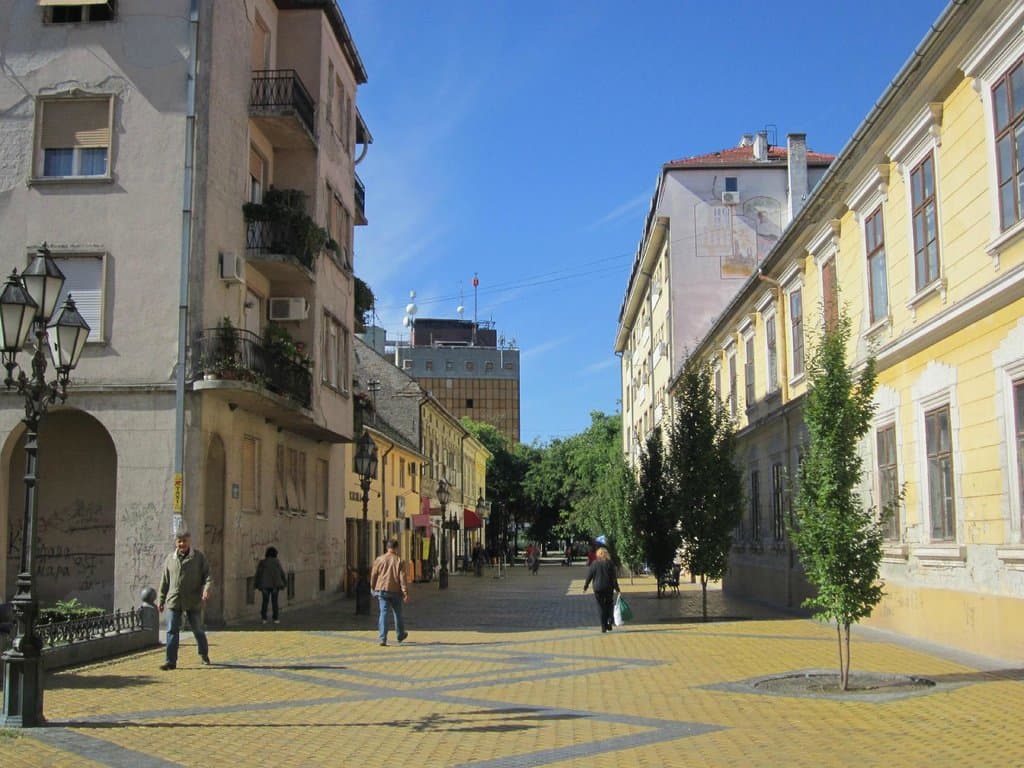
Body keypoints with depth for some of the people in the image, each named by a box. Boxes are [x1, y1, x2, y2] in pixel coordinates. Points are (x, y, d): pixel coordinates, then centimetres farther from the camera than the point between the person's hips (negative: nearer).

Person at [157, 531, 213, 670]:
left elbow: (208, 575, -1)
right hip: (174, 601, 2)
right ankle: (170, 661, -1)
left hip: (193, 602, -2)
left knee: (198, 629, 9)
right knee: (172, 631, -4)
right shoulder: (170, 558, 9)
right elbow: (165, 581, 15)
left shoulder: (198, 557, 1)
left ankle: (204, 655, 29)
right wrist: (161, 600, 13)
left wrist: (207, 589, -20)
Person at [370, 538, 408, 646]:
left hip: (382, 590, 1)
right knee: (397, 613, 16)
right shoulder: (399, 561, -5)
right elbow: (402, 578, -9)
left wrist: (373, 588, 20)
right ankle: (400, 635, 33)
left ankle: (382, 638, -15)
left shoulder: (379, 560, 0)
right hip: (395, 591, -1)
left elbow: (373, 576, 5)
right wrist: (406, 593, -8)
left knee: (383, 613, -2)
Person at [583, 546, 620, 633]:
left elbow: (589, 575, 0)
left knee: (601, 607, 6)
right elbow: (614, 577, -5)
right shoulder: (610, 563, -4)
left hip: (598, 588, 0)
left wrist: (585, 586, 11)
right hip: (609, 588, 0)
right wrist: (616, 588, -1)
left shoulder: (594, 563, -3)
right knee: (609, 605, 16)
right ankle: (610, 621, -2)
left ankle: (604, 627, 4)